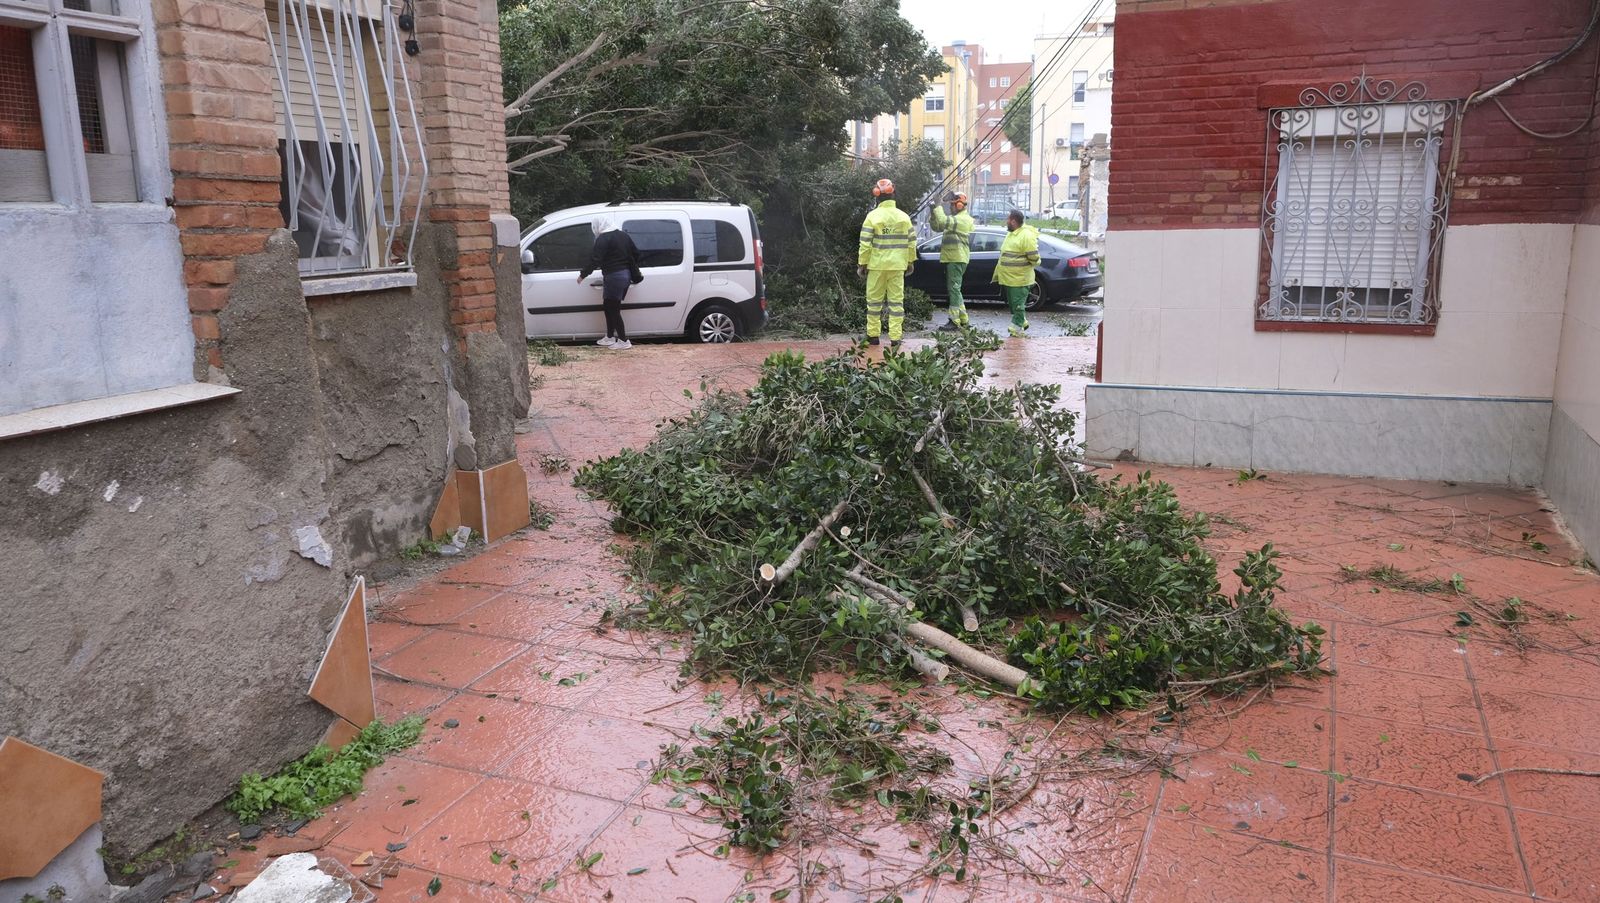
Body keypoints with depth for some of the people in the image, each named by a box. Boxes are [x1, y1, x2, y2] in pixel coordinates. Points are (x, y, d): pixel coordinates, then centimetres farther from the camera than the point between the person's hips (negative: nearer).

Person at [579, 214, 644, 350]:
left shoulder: (603, 239, -13)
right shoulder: (623, 235, 12)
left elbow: (595, 260, -18)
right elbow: (636, 253, 18)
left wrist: (583, 275, -9)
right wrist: (635, 272, 31)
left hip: (613, 277, -9)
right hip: (625, 275, 9)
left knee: (612, 309, -1)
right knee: (610, 307, 18)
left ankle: (623, 341, 0)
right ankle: (609, 338, 24)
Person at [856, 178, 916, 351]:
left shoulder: (873, 217, -7)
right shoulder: (904, 217, 5)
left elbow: (865, 244, -9)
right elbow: (911, 242, 8)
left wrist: (862, 264, -1)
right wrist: (910, 262, 18)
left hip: (877, 265, -2)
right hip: (897, 266, 3)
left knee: (874, 301, 8)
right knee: (896, 301, 3)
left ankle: (873, 335, 13)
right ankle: (895, 338, -1)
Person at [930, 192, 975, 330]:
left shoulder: (963, 219, -13)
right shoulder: (956, 219, 21)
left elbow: (943, 222, -28)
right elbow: (937, 227, 19)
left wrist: (938, 208, -15)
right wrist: (934, 213, 6)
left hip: (957, 259, -11)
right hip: (952, 258, 11)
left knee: (954, 289, -12)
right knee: (954, 289, 15)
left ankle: (955, 321, -13)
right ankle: (962, 318, 22)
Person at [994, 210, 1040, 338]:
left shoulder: (1027, 236, -18)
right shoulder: (1011, 234, 13)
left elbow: (1034, 258, -20)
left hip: (1020, 279, -10)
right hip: (1008, 278, 10)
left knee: (1018, 304, -3)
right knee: (1012, 303, 18)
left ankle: (1017, 327, 4)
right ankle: (1022, 322, 33)